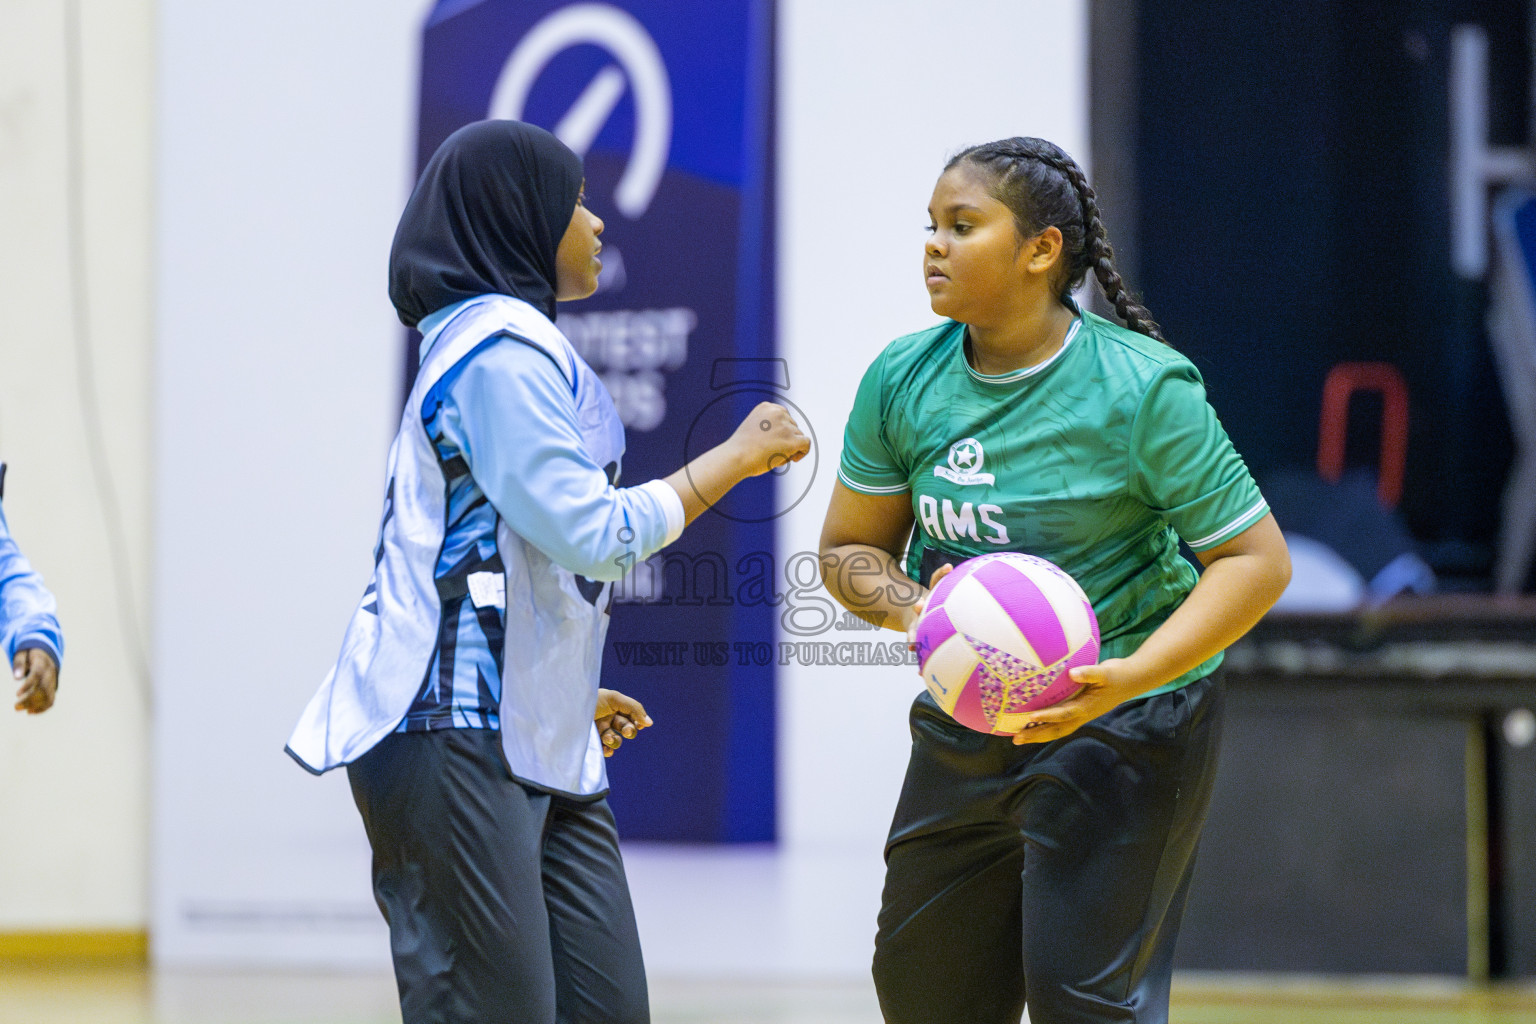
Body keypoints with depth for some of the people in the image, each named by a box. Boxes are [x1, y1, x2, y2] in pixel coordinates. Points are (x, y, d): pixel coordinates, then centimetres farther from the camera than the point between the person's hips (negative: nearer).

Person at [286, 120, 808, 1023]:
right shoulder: (503, 349, -11)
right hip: (459, 741, -10)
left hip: (537, 743, 10)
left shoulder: (512, 343, 21)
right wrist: (737, 458, -7)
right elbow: (590, 534, -17)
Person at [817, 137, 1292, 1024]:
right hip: (964, 725, 6)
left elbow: (1257, 559, -14)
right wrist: (910, 610, -14)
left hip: (1124, 727, -6)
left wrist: (1131, 676, -27)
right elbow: (850, 547, 10)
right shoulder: (902, 379, -1)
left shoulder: (1142, 389, -16)